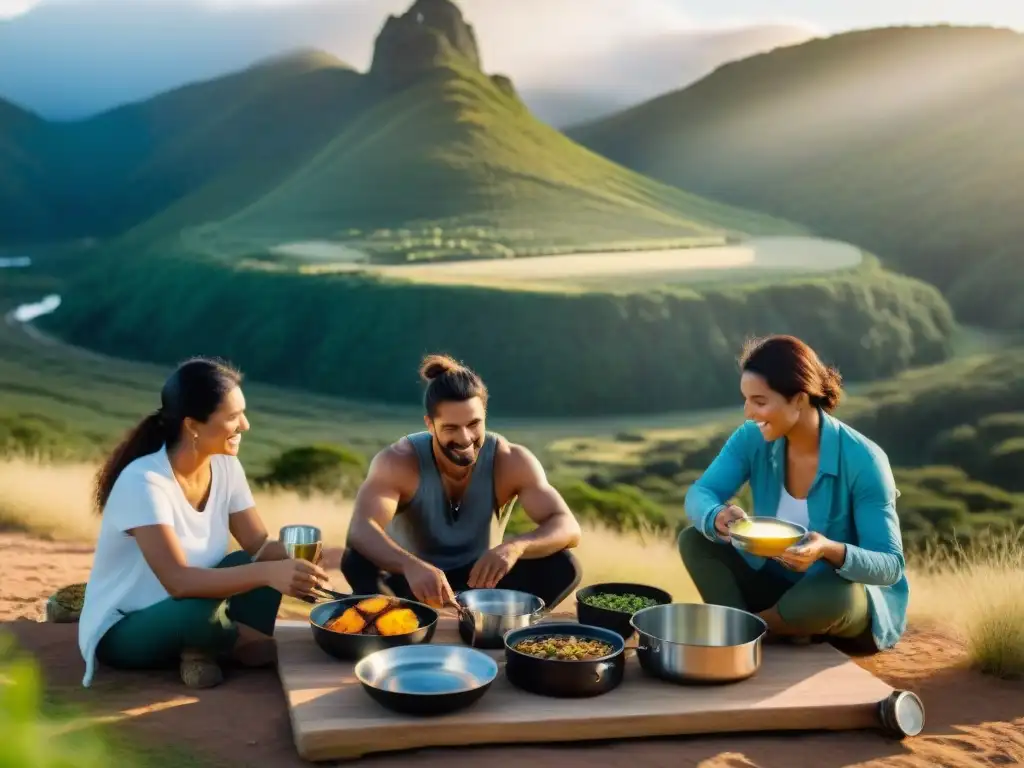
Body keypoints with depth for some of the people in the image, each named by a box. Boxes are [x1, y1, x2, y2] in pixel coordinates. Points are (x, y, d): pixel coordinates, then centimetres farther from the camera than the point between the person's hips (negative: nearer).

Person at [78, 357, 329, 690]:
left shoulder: (226, 467, -5)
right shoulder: (144, 482, -27)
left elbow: (261, 547, -5)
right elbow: (179, 581, -36)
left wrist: (293, 563, -29)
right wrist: (268, 573, -47)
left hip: (180, 612, 7)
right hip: (120, 633, -7)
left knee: (264, 565, -16)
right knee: (202, 610, -37)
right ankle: (254, 644, -7)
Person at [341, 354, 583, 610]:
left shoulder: (511, 461, -20)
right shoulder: (398, 462, -24)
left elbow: (568, 528, -28)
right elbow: (360, 530, -40)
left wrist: (515, 546, -51)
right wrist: (411, 565, -62)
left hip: (480, 579, 2)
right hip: (411, 581, -1)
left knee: (562, 566, -25)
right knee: (357, 562, -34)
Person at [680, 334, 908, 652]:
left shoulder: (862, 460, -25)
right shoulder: (753, 439, -11)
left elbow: (890, 566, -25)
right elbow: (698, 494, -16)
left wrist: (831, 550, -46)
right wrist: (717, 518, -40)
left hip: (850, 598, -4)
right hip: (777, 582, 4)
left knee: (834, 593, -38)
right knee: (694, 540, -12)